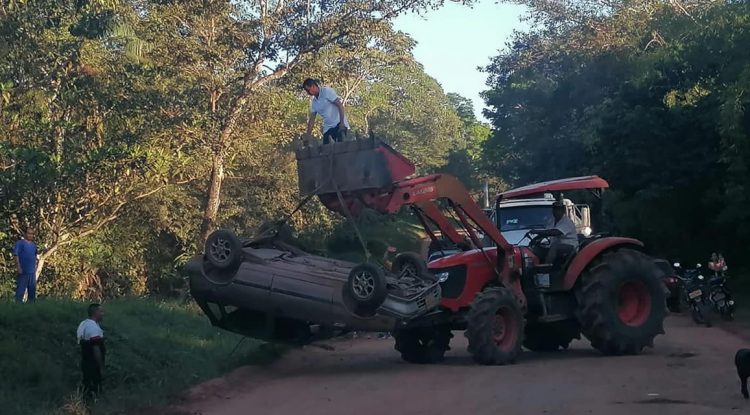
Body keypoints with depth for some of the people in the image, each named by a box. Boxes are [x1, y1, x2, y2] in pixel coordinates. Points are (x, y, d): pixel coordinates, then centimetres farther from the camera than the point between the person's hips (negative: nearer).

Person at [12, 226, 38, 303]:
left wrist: (35, 267, 13)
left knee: (32, 289, 9)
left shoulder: (33, 245, 14)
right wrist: (19, 268, -14)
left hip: (32, 271, 6)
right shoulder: (20, 243, -4)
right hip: (23, 271, -6)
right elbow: (16, 255, -8)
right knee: (21, 289, -7)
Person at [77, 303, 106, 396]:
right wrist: (101, 368, -18)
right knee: (94, 392, -1)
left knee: (87, 388, 18)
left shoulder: (83, 324, 9)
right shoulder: (94, 328, -22)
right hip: (93, 366, -10)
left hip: (85, 363, 10)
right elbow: (96, 350, -24)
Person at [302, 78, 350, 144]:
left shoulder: (327, 91, -8)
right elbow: (311, 119, 14)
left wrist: (342, 123, -21)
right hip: (327, 128, 7)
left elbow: (340, 105, -13)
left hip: (338, 124, -7)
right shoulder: (314, 102, 12)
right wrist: (307, 136, 8)